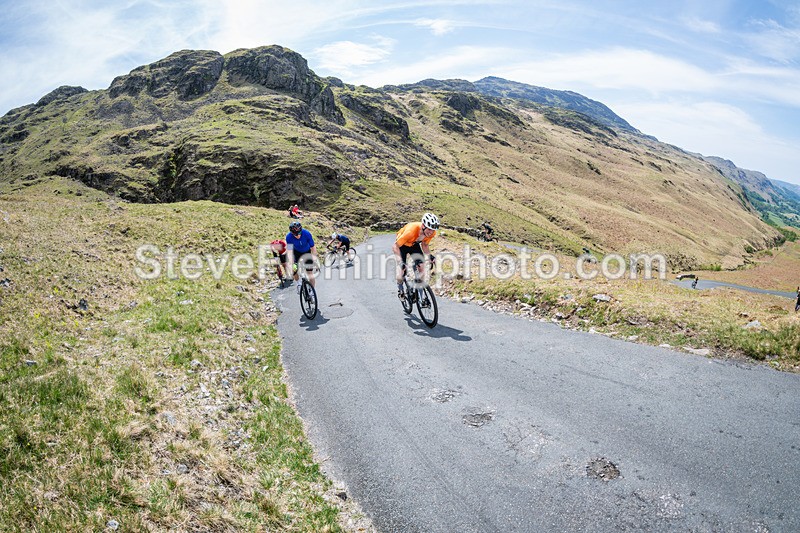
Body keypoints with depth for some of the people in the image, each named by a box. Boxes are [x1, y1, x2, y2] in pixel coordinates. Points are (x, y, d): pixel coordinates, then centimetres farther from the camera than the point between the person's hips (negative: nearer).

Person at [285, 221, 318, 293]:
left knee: (310, 273, -8)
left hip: (307, 252, -1)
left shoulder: (307, 233, -32)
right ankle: (298, 284, 18)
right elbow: (290, 252, -33)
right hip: (297, 252, 1)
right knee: (294, 269, -12)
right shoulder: (289, 237, -30)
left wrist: (314, 258, -40)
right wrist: (292, 264, -46)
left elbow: (313, 247, -27)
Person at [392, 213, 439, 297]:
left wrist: (428, 256, -26)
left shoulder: (432, 232, -27)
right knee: (402, 267, -16)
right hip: (402, 245, -4)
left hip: (414, 244, 4)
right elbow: (395, 247, -36)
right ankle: (400, 288, 13)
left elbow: (424, 245, -8)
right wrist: (400, 262, -46)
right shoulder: (411, 230, -42)